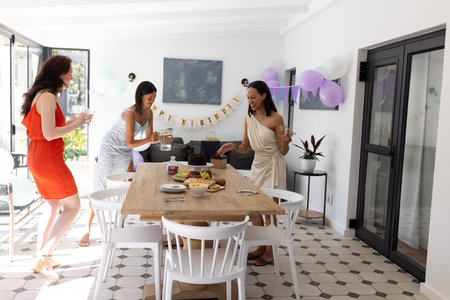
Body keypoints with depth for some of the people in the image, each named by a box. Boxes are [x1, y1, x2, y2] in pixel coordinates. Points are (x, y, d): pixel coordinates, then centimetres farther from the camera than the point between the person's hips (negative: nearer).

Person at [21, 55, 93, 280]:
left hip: (38, 158, 10)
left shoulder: (43, 95, 15)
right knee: (73, 206, -2)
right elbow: (50, 134, -22)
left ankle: (41, 259, 25)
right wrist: (76, 125, -11)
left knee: (53, 206, 18)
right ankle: (44, 256, -1)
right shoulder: (48, 97, -16)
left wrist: (73, 122, 14)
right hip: (48, 159, -10)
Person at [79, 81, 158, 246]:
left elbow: (148, 137, -2)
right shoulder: (130, 114, -28)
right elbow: (130, 143, -29)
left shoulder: (149, 112, -4)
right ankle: (87, 230, 5)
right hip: (110, 149, -7)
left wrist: (154, 138, -23)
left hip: (125, 152, 8)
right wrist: (149, 140, -37)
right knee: (101, 189, -5)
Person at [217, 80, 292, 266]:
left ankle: (270, 252, 16)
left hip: (272, 167, -6)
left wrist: (286, 143, -31)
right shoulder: (249, 118, 3)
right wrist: (233, 147, -12)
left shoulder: (275, 119, -14)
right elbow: (245, 147, 7)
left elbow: (283, 152, -10)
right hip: (257, 165, 6)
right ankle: (261, 247, 27)